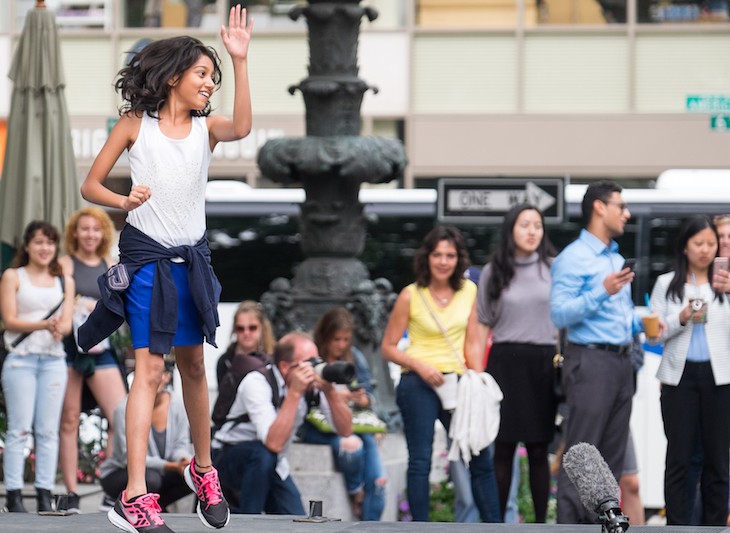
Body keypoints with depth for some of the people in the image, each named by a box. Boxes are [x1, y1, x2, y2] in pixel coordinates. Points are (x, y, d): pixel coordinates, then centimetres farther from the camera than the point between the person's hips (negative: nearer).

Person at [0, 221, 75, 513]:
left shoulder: (64, 281, 14)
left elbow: (66, 323, 7)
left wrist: (60, 328, -18)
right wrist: (45, 324, -17)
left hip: (53, 359, 3)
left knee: (48, 430, 1)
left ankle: (44, 494, 1)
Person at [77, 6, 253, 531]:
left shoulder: (206, 128, 2)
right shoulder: (136, 125, -4)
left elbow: (242, 128, -22)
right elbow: (90, 185, 0)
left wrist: (241, 60, -29)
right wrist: (122, 201, -21)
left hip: (191, 258, 4)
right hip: (147, 256, -4)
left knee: (194, 365, 16)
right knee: (150, 369, -12)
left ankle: (203, 468, 34)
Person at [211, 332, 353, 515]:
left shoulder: (314, 384, -13)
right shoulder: (256, 383, -29)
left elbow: (345, 430, -16)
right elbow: (274, 443, -41)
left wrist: (329, 390, -30)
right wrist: (295, 392, -42)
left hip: (272, 467, 6)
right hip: (230, 459, -5)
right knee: (263, 453, -38)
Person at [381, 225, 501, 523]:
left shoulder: (469, 291, 6)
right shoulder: (411, 296, -3)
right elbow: (388, 347, 0)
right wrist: (419, 365, -14)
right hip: (419, 385, -3)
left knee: (481, 459, 2)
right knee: (420, 461, -2)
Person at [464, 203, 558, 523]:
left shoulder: (553, 268, 5)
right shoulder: (493, 272, 8)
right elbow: (481, 326, 8)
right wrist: (477, 376, 2)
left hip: (543, 364, 0)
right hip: (506, 362, 0)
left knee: (538, 449, 4)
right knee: (504, 448, 1)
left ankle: (540, 522, 9)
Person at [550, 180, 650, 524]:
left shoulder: (617, 259, 18)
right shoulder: (573, 258, -9)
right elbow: (560, 314, -17)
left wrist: (641, 323, 8)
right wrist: (602, 292, -24)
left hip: (621, 362, 9)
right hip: (591, 361, -9)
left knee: (612, 456, 9)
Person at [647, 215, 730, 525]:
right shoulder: (666, 284, 10)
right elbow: (653, 334, 6)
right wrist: (681, 319, -10)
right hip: (680, 376, 0)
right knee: (679, 457, 0)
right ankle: (677, 527, 2)